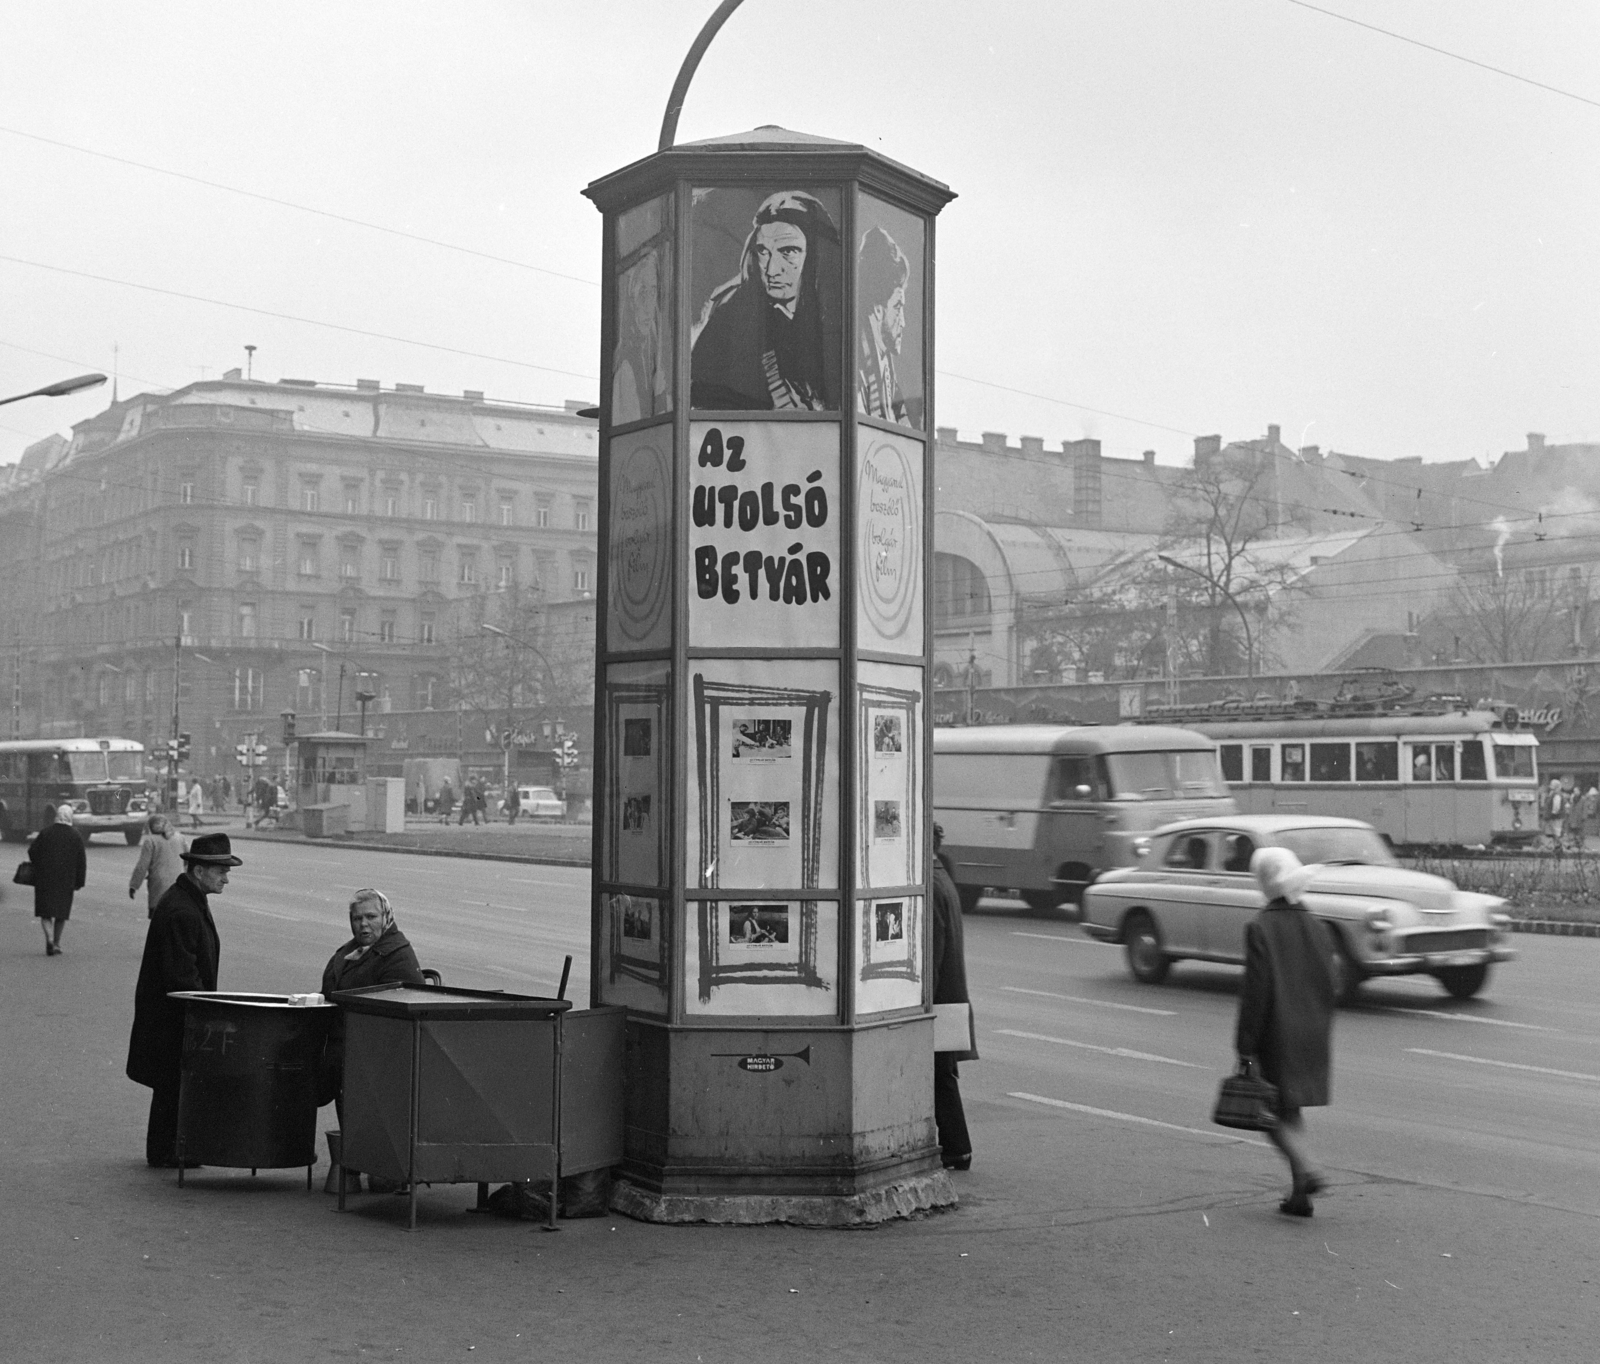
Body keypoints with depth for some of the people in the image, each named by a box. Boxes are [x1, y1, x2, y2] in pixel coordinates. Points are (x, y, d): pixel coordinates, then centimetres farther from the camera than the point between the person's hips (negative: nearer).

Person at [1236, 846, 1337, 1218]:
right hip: (1312, 1036, 6)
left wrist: (1245, 1043, -10)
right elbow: (1329, 988, 9)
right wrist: (1324, 1040, 17)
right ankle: (1299, 1194, 14)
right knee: (1290, 1112, 16)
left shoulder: (1260, 928, -13)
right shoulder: (1317, 928, 6)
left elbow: (1255, 989, -15)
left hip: (1276, 1036, -6)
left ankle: (1306, 1172, -17)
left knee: (1275, 1114, 3)